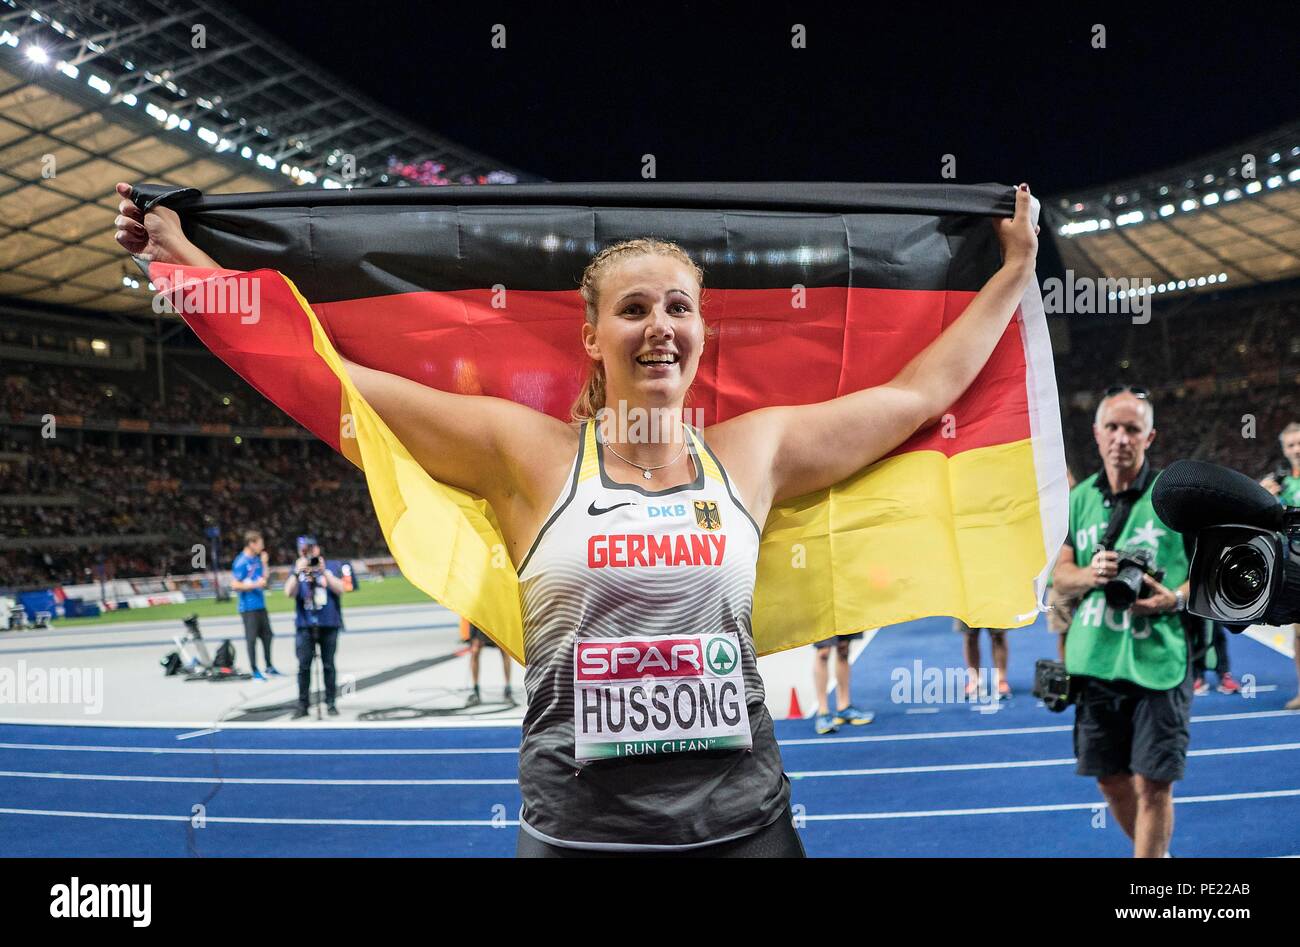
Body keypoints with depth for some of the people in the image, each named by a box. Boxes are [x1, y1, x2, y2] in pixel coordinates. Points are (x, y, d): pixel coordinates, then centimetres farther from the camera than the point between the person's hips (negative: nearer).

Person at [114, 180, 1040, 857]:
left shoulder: (751, 452, 3)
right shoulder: (529, 453, -4)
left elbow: (921, 390, 13)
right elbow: (333, 374, -1)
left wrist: (1016, 269, 20)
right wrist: (182, 256, 2)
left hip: (742, 820, 2)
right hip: (576, 825, -1)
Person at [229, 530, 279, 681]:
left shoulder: (257, 559, 10)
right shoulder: (241, 562, -13)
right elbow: (235, 585, -15)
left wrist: (264, 563, 5)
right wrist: (255, 585, -21)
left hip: (260, 605, 8)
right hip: (249, 607, -8)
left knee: (267, 635, 14)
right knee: (251, 638, -1)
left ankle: (269, 666, 26)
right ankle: (255, 671, 7)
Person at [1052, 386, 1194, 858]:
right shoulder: (1080, 498, 7)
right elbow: (1060, 575, 7)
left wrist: (1175, 598, -18)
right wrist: (1089, 575, -14)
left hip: (1158, 662, -4)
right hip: (1094, 660, 4)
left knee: (1152, 783, -1)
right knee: (1110, 780, 15)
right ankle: (1155, 854, 40)